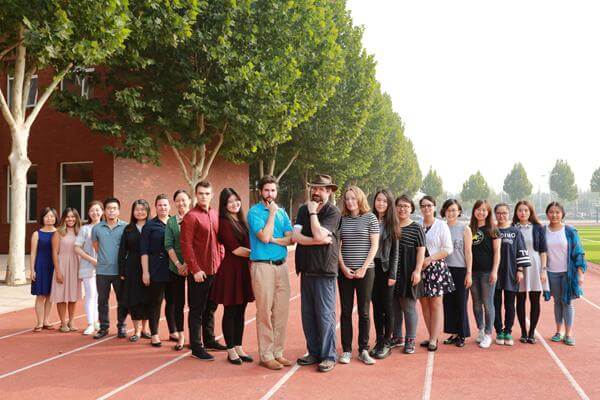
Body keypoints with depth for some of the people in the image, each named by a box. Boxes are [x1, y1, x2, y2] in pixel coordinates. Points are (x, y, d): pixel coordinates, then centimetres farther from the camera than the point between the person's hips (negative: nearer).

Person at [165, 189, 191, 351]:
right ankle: (180, 336, 15)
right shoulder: (171, 221, 7)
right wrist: (178, 264, -8)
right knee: (178, 303, 6)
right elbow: (169, 245, 3)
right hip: (176, 267, 2)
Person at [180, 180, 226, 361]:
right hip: (199, 272, -7)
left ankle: (209, 340, 30)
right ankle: (196, 347, 8)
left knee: (210, 307, 17)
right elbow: (186, 245, -14)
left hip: (215, 270, 7)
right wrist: (195, 269, -17)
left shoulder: (215, 215, 11)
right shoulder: (191, 216, -10)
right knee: (197, 310, 1)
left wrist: (221, 262, 10)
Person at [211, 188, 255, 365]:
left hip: (244, 269, 7)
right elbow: (234, 249, -13)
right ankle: (231, 350, 12)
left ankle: (238, 347, 20)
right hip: (231, 270, -7)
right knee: (230, 312, 3)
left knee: (240, 311, 11)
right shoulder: (224, 222, -8)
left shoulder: (242, 220, 13)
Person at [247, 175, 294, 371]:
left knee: (281, 311, 7)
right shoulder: (255, 212, -3)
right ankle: (266, 355, 5)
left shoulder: (282, 212, 13)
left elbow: (291, 238, 3)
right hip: (262, 265, -5)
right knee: (265, 312, -3)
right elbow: (265, 237, -16)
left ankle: (278, 352, 16)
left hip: (281, 265, 5)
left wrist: (272, 239, -11)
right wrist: (272, 213, -8)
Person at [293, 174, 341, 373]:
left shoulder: (333, 212, -6)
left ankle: (328, 356, 7)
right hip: (306, 270, 6)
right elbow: (296, 236, -3)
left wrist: (313, 212, -9)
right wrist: (319, 241, -14)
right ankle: (314, 352, 22)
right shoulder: (303, 210, 10)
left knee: (325, 315, -3)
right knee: (308, 315, 11)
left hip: (324, 271, -6)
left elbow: (319, 234, -20)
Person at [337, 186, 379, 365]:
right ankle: (346, 350, 13)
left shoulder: (370, 218, 0)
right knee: (346, 311, 5)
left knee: (364, 312, 5)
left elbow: (374, 245, -3)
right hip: (345, 271, 2)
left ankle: (363, 350, 14)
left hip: (365, 271, -2)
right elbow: (337, 245, 6)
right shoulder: (342, 219, 6)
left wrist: (364, 268, -9)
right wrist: (343, 267, -6)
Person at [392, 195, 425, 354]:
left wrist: (417, 270, -14)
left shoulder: (416, 228, -2)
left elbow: (421, 251, -5)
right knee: (394, 306, 11)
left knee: (409, 307, 1)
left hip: (408, 274, -4)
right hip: (392, 273, 4)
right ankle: (397, 337, 24)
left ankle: (410, 340, 11)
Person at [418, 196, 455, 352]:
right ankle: (432, 337, 16)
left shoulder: (441, 225, 0)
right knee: (424, 303, 6)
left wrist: (430, 259, -14)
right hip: (420, 268, 3)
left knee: (436, 304, -2)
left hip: (436, 267, -3)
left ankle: (433, 340, 2)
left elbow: (448, 249, -5)